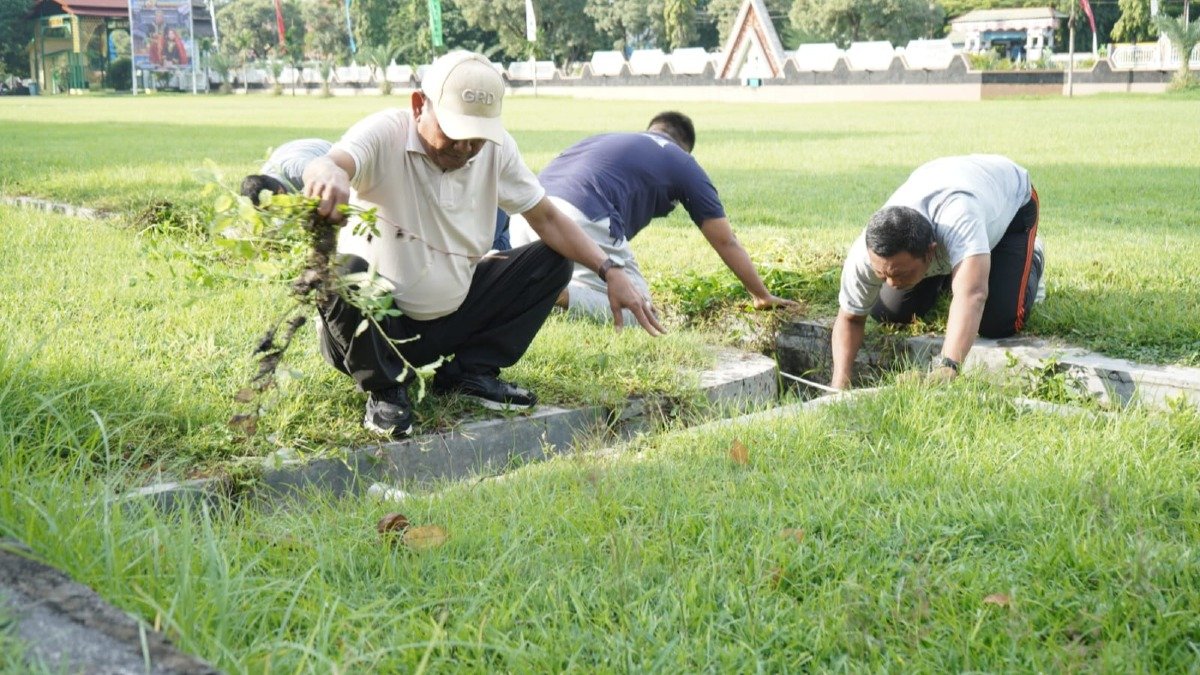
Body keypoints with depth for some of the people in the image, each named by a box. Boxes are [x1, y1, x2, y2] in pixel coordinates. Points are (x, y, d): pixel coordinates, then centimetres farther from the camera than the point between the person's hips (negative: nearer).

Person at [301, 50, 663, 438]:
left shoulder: (496, 148, -4)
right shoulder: (385, 135, -19)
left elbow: (546, 218, 2)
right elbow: (324, 167, -40)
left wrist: (610, 270, -12)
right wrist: (329, 176, -67)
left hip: (452, 317, 5)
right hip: (376, 327, -5)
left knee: (552, 260, -1)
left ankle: (468, 373, 2)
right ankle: (385, 390, -11)